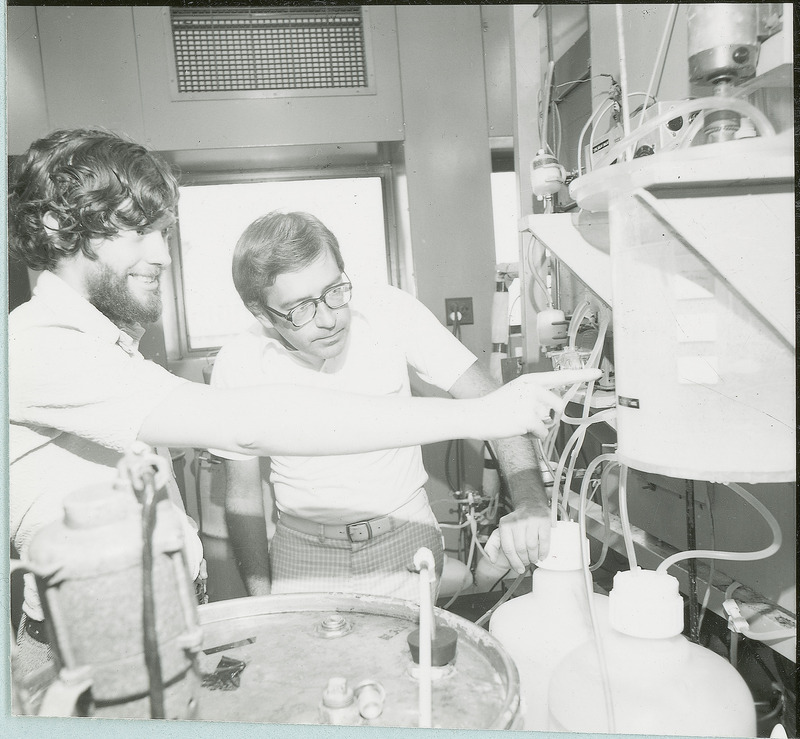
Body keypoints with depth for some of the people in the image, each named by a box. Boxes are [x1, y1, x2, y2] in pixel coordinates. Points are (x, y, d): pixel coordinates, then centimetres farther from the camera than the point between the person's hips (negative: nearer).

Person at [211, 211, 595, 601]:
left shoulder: (390, 312, -18)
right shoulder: (237, 367, -15)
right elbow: (244, 493, -3)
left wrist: (530, 501, -31)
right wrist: (262, 604, -4)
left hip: (405, 536, 0)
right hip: (304, 551, 1)